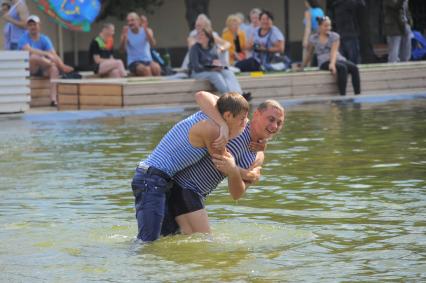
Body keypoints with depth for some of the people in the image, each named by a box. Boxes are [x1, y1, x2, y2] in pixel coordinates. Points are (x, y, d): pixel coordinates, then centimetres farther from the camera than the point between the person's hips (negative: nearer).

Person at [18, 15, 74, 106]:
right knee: (34, 56, -35)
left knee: (54, 68, -29)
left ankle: (53, 99, -39)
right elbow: (29, 50, -27)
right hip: (28, 69, -4)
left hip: (42, 69, 4)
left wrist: (61, 65, -28)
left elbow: (53, 53, -9)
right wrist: (47, 54, -37)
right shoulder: (24, 38, -6)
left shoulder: (44, 39, 5)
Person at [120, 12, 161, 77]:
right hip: (134, 62, -2)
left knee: (156, 68, -33)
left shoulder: (147, 31, 2)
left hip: (147, 60, 2)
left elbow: (153, 44, -16)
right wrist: (124, 36, -31)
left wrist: (146, 31, -29)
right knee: (146, 70, -35)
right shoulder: (127, 33, -1)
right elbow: (122, 48, -15)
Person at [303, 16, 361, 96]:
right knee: (342, 68, -35)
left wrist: (332, 63, -28)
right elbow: (309, 54, 17)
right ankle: (342, 95, -42)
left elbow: (334, 51, -10)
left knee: (354, 68, -29)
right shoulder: (313, 39, 5)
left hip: (338, 59, 3)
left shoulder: (334, 36, 4)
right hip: (325, 63, -3)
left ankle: (358, 95, -34)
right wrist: (302, 67, 21)